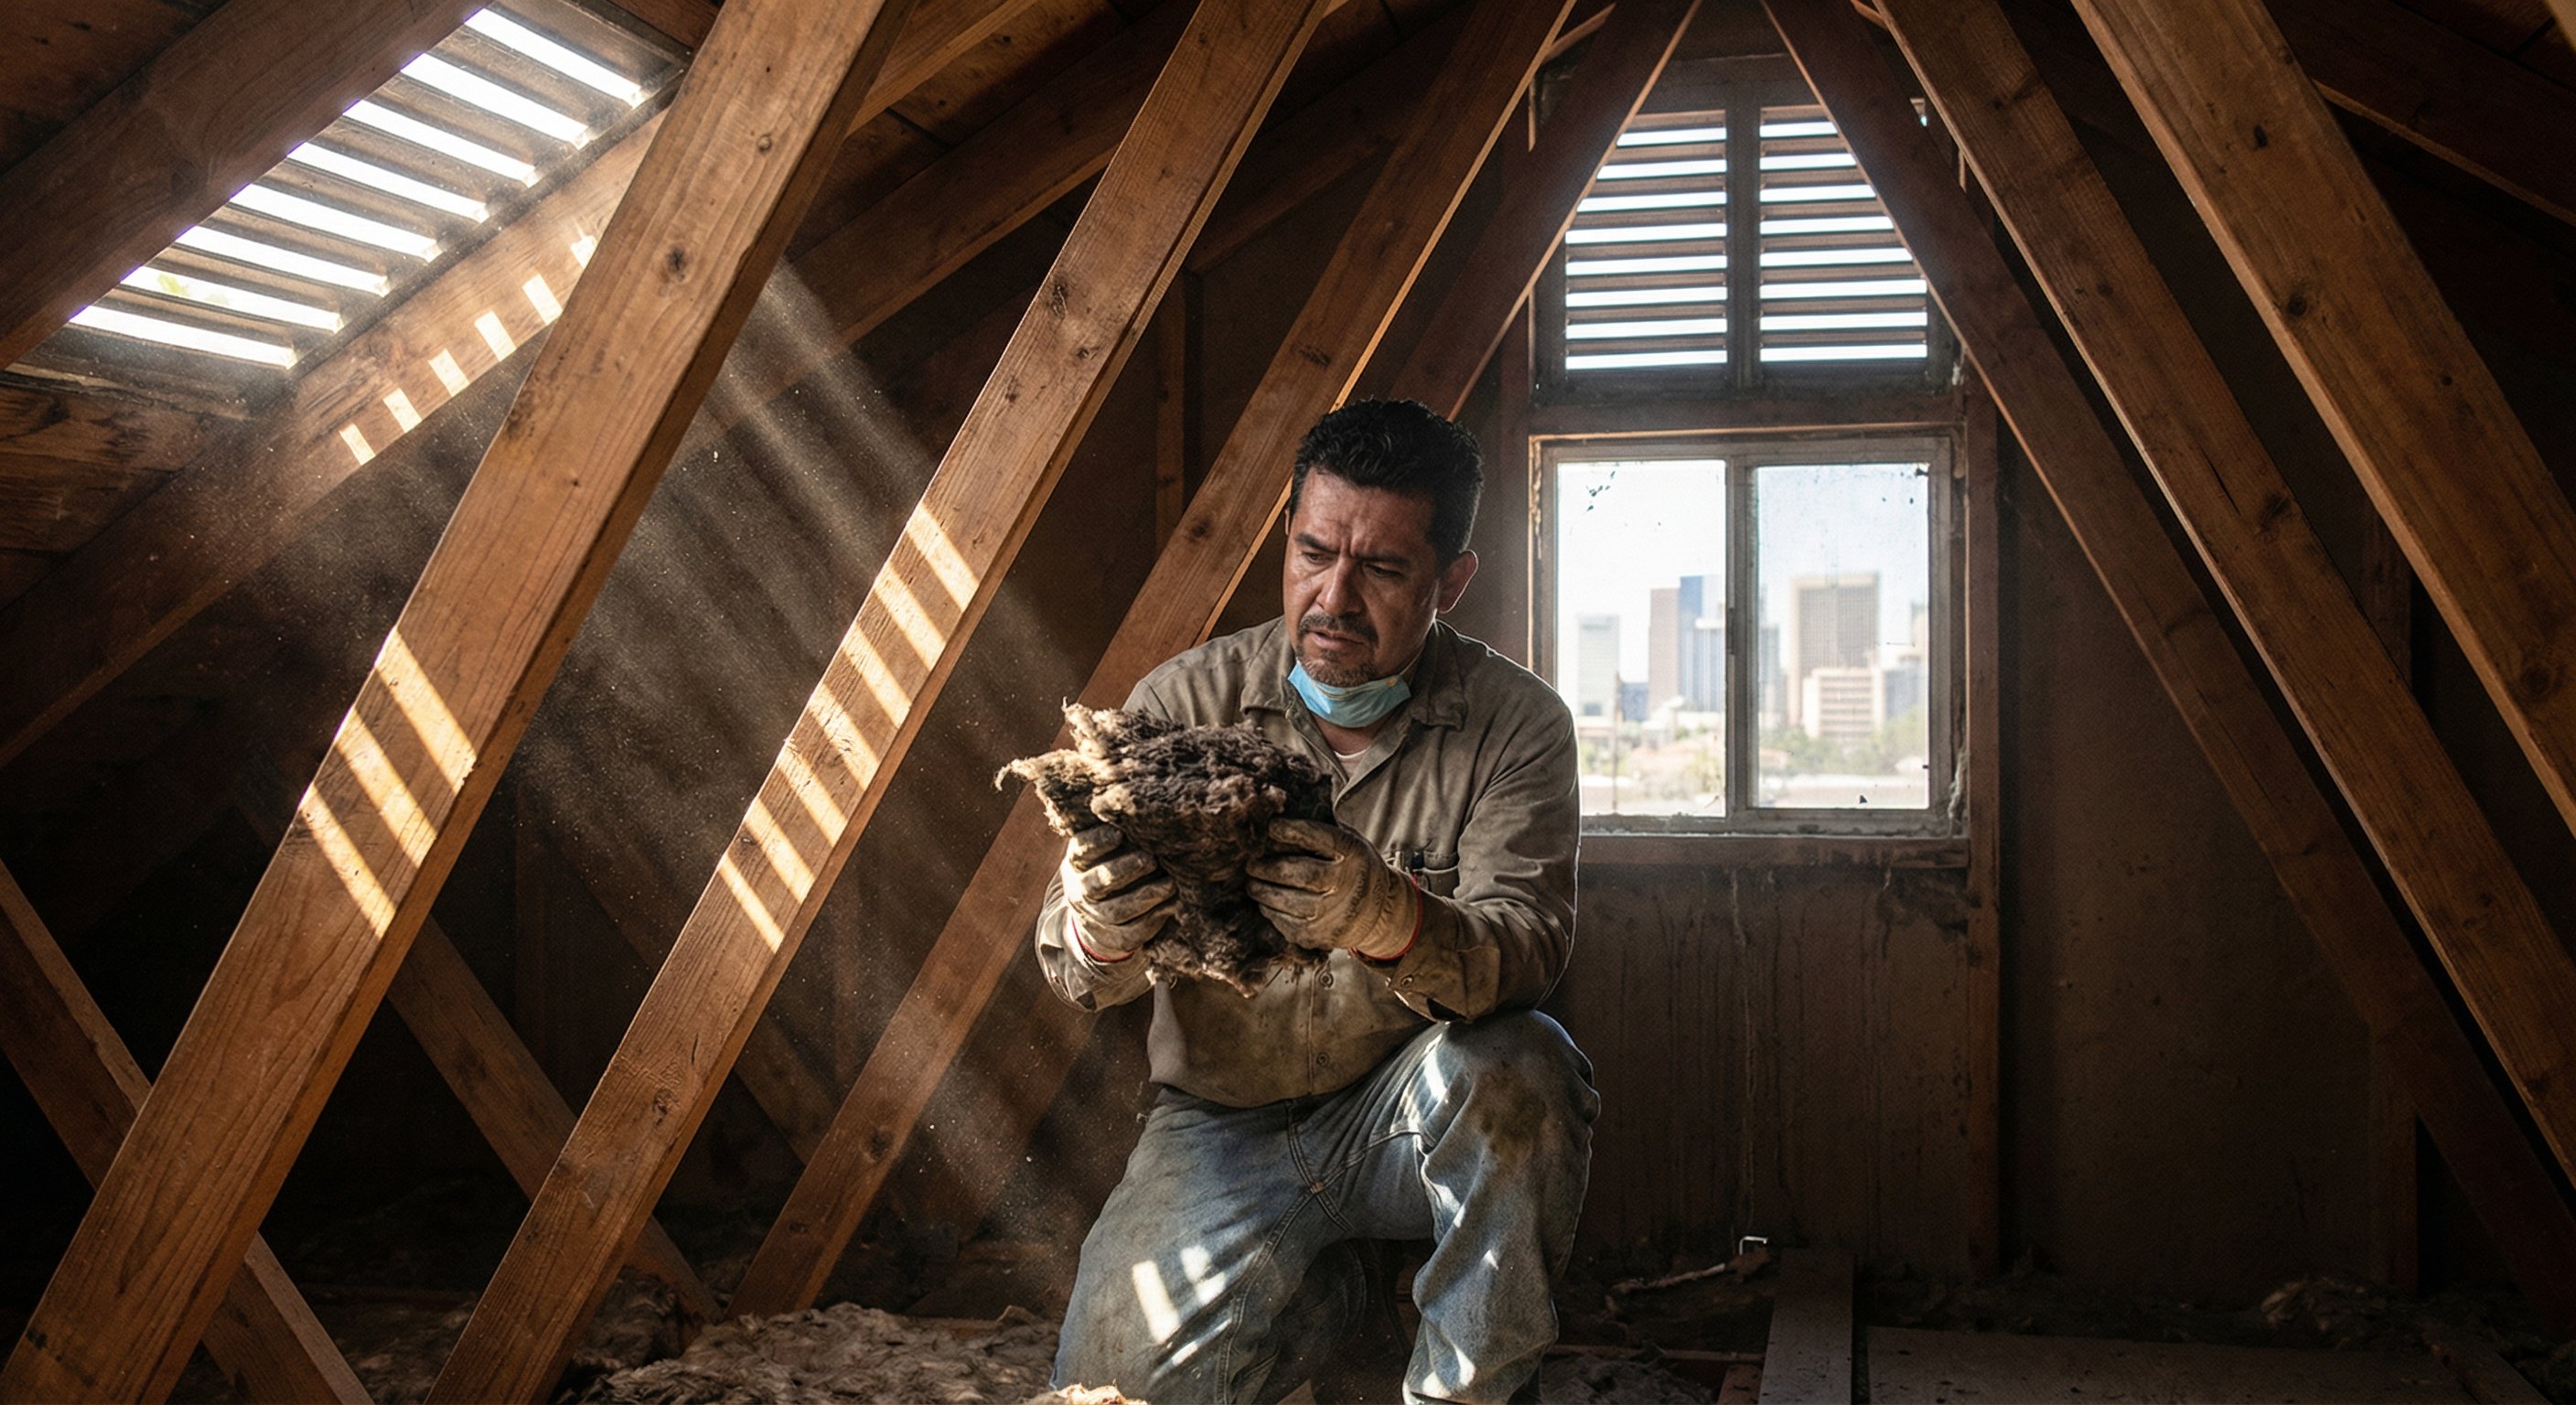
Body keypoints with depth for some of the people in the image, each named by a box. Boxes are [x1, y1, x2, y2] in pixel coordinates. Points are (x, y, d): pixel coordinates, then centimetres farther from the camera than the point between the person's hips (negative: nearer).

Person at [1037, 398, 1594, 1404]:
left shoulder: (1515, 725, -9)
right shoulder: (1183, 704, -6)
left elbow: (1524, 949, -23)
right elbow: (1071, 969, -12)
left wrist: (1387, 918, -46)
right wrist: (1098, 933, -39)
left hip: (1410, 1116, -1)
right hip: (1223, 1124, 1)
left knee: (1518, 1071, -33)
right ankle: (1312, 1285, 14)